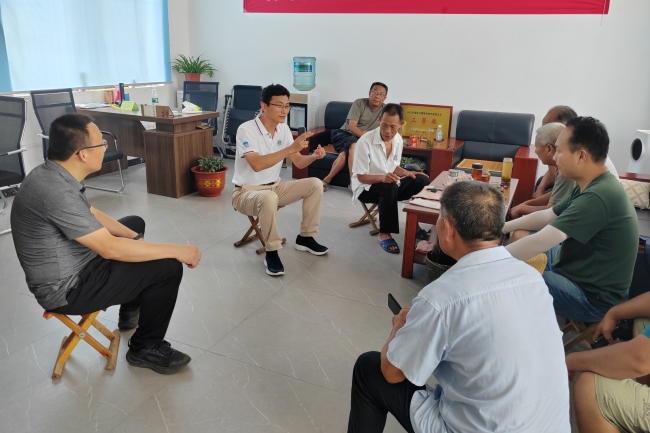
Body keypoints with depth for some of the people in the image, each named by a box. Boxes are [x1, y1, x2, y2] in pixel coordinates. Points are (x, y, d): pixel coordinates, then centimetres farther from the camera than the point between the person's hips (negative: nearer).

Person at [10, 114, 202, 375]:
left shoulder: (51, 174, -1)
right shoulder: (56, 190, -31)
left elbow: (91, 214, 14)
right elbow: (110, 248, -31)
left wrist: (135, 237, 6)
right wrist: (176, 250, -25)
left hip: (73, 265, 10)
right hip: (66, 288, -10)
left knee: (135, 223, 25)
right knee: (168, 268, -18)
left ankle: (131, 311, 35)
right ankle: (146, 348, 5)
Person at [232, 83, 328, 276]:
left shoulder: (283, 129, 0)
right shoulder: (246, 130, -21)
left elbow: (298, 162, 1)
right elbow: (257, 164, -35)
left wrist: (314, 156, -22)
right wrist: (291, 148, -39)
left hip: (274, 187, 7)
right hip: (246, 192, -7)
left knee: (315, 184, -6)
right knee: (269, 199, -40)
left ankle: (305, 237, 6)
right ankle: (272, 253, -21)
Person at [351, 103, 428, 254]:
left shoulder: (398, 140, -1)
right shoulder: (365, 141, -22)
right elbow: (361, 177, -19)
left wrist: (407, 173, -7)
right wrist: (382, 178, -36)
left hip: (389, 186, 7)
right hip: (365, 188, -6)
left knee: (422, 181, -11)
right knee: (389, 188, -38)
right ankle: (384, 233, -25)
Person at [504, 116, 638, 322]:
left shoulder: (597, 197, -30)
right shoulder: (594, 186, 3)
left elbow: (538, 243, -34)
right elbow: (548, 215, 12)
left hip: (593, 297, -10)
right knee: (519, 246, 19)